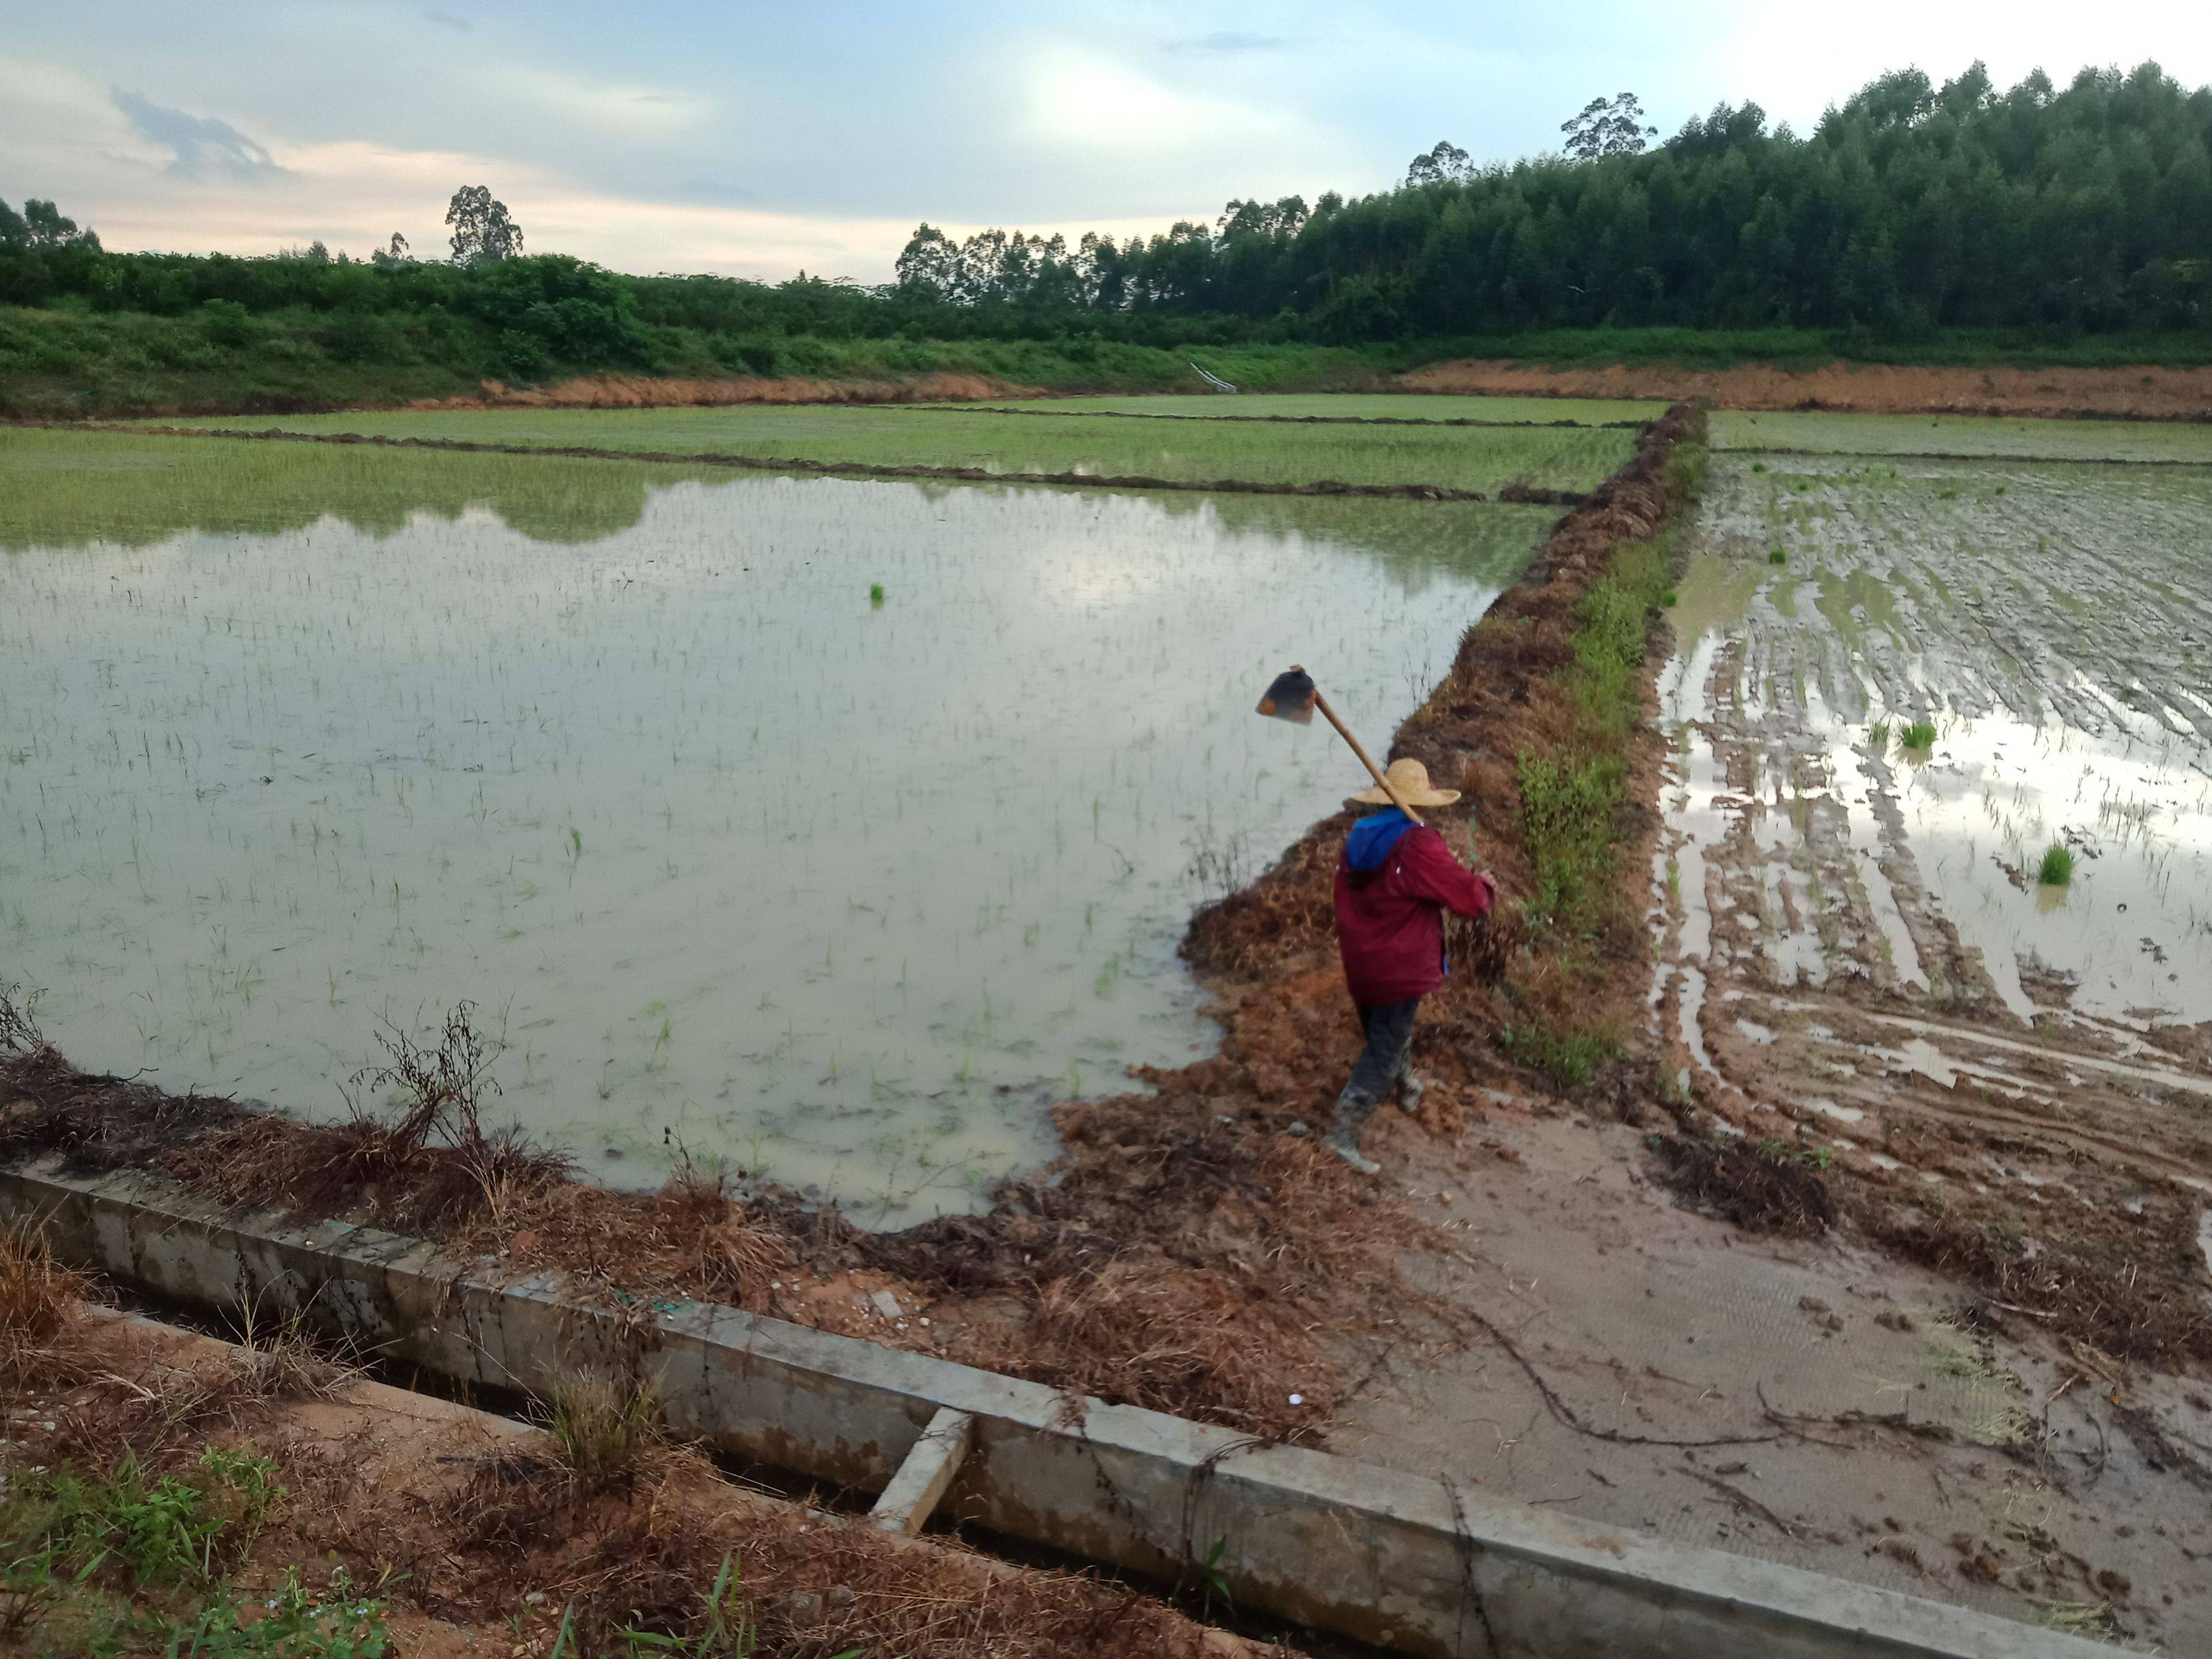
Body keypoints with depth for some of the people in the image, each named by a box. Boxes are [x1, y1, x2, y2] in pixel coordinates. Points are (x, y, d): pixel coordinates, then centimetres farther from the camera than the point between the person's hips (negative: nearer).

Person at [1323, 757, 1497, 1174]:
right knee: (1384, 1053, -1)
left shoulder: (1358, 839, 2)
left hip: (1359, 964, 8)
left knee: (1389, 1034, 28)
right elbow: (1469, 896, -18)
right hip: (1399, 971, -8)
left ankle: (1408, 1089, 52)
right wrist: (1485, 884, 5)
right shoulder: (1417, 845, -23)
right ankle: (1342, 1135, -4)